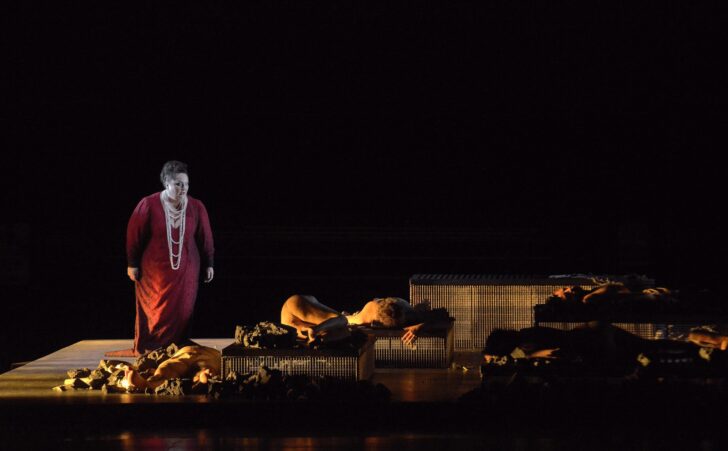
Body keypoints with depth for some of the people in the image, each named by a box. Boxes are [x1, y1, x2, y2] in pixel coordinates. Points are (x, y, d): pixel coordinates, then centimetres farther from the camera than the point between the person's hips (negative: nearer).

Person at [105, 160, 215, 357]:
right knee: (154, 311, 6)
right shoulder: (148, 205, -15)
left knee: (182, 311, 3)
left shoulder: (196, 208, -7)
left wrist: (208, 265, 7)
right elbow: (134, 235, -6)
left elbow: (205, 238, 3)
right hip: (154, 270, -2)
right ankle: (145, 350, 16)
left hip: (185, 271, 2)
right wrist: (132, 264, -2)